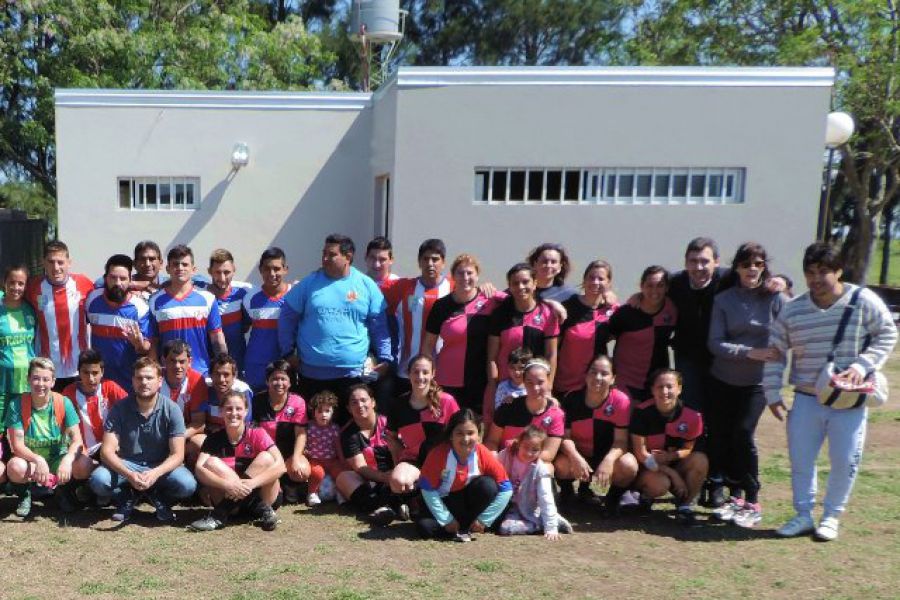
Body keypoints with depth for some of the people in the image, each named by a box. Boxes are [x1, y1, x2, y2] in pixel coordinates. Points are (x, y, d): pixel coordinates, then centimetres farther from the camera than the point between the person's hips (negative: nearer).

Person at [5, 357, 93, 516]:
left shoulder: (63, 403, -12)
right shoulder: (17, 405, -13)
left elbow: (77, 440, -14)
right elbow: (17, 445, -16)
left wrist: (67, 460, -35)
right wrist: (38, 460, -35)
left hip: (58, 459, 1)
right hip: (30, 460, -1)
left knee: (84, 465, -29)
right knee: (15, 467, -35)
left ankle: (64, 491, 6)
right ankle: (24, 494, 2)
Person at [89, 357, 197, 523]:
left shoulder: (171, 409, -12)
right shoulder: (119, 409, -10)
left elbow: (177, 455, -14)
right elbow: (107, 451, -16)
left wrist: (155, 473, -34)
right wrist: (129, 474, -34)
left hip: (161, 466, -1)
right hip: (127, 465, 1)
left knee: (187, 484, -29)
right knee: (98, 480, -29)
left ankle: (160, 498, 5)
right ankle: (128, 497, 4)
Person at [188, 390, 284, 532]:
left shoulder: (257, 434, -9)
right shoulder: (214, 439, -3)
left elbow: (280, 465, -22)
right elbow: (199, 469, -20)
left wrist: (251, 483, -36)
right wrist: (227, 484, -37)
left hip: (262, 497, -1)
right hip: (229, 498, 2)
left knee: (266, 458, -24)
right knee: (211, 463, -18)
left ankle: (220, 515, -25)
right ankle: (262, 510, -24)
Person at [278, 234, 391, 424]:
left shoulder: (367, 286, 2)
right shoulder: (309, 283, 3)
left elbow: (380, 326, 5)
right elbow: (287, 317, 8)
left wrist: (385, 358, -1)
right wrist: (288, 353, 4)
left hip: (352, 373, -1)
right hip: (312, 372, 1)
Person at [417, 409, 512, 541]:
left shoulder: (484, 455, -21)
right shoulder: (438, 454, -24)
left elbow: (506, 489, -16)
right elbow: (427, 489, -19)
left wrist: (483, 519, -17)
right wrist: (446, 520, -19)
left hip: (470, 498, 1)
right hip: (444, 501, -1)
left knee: (488, 485, -30)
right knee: (424, 526, -29)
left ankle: (464, 526, -12)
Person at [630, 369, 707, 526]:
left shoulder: (692, 416, -13)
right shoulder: (642, 412, -18)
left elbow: (688, 449, -5)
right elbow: (641, 454, -16)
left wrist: (669, 456, -27)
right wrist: (672, 474, -21)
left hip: (675, 465, 3)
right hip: (647, 469, -3)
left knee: (700, 460, -26)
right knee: (660, 484, -35)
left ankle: (685, 506, -6)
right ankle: (645, 494, 4)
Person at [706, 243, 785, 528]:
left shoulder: (775, 299, -6)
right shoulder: (723, 299, -2)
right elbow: (715, 343, -9)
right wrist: (750, 352, -21)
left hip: (757, 382, -3)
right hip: (722, 380, 3)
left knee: (743, 435, -11)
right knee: (719, 437, 5)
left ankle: (752, 503, 4)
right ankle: (736, 495, 22)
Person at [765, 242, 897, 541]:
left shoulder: (863, 301, -9)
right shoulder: (793, 310, -2)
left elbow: (887, 334, 1)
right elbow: (775, 353, 4)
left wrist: (862, 365, -14)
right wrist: (773, 394, 1)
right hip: (806, 399, 2)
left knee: (844, 461, 5)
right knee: (800, 459, 7)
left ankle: (832, 516, 25)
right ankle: (803, 515, 24)